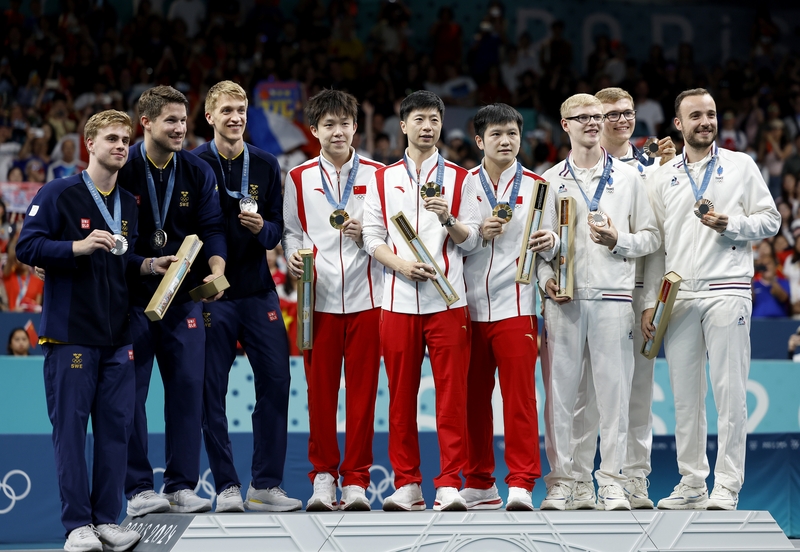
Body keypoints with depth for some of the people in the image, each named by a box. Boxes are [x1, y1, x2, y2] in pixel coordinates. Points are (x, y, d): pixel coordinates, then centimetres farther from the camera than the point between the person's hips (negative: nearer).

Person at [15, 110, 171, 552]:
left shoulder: (128, 204, 14)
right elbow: (27, 246, -10)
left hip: (117, 333, 6)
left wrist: (147, 265, 4)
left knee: (116, 425, 4)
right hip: (70, 333, -6)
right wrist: (78, 246, -21)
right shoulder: (58, 194, -5)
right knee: (70, 425, -4)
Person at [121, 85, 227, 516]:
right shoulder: (122, 171, -6)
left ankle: (181, 486, 8)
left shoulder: (198, 172, 5)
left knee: (188, 387, 1)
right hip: (131, 298, -3)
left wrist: (217, 268, -14)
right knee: (130, 392, -2)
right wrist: (137, 267, -16)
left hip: (184, 297, 3)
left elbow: (212, 228, 3)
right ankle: (138, 489, 4)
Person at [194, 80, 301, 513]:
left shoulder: (266, 165, 9)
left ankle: (265, 484, 9)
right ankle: (227, 487, 6)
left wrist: (262, 227, -12)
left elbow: (277, 226, 10)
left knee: (276, 380, 0)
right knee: (212, 390, -2)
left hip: (257, 290, 3)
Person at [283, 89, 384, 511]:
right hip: (319, 298, 1)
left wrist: (366, 235, -11)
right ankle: (323, 476, 11)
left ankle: (356, 480, 6)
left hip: (365, 297, -1)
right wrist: (293, 256, -9)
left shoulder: (376, 175, 7)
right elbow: (292, 231, 11)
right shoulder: (299, 178, 9)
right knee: (320, 389, 1)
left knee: (363, 389, 0)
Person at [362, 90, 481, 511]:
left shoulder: (459, 179, 10)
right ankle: (407, 484, 8)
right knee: (401, 394, 2)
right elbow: (372, 236, 8)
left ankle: (449, 484, -5)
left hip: (447, 300, -1)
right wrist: (400, 264, -10)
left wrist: (448, 219, -14)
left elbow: (471, 240, 6)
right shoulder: (382, 179, 13)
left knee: (451, 393, -6)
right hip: (398, 299, 1)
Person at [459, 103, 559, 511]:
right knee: (473, 396, 6)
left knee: (519, 396, -7)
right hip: (469, 304, 2)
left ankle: (521, 484, -7)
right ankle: (479, 484, 15)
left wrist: (547, 242, -18)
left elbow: (549, 245, 5)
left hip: (515, 304, -2)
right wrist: (478, 234, -11)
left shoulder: (536, 186, 8)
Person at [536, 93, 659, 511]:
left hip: (613, 295, 0)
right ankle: (560, 482, 5)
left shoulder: (628, 177, 12)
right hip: (563, 299, 0)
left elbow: (650, 237, 12)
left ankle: (611, 482, 2)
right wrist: (546, 276, -4)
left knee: (613, 388, -3)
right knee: (559, 390, -1)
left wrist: (618, 241, -7)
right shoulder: (549, 181, 12)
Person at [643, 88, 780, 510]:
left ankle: (727, 486, -3)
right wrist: (649, 302, 9)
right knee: (685, 393, 3)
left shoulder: (740, 166, 9)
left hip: (726, 290, -3)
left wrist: (730, 225, -11)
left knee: (729, 389, -6)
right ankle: (691, 484, 10)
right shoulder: (663, 177, 14)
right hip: (678, 296, 3)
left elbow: (770, 220, 7)